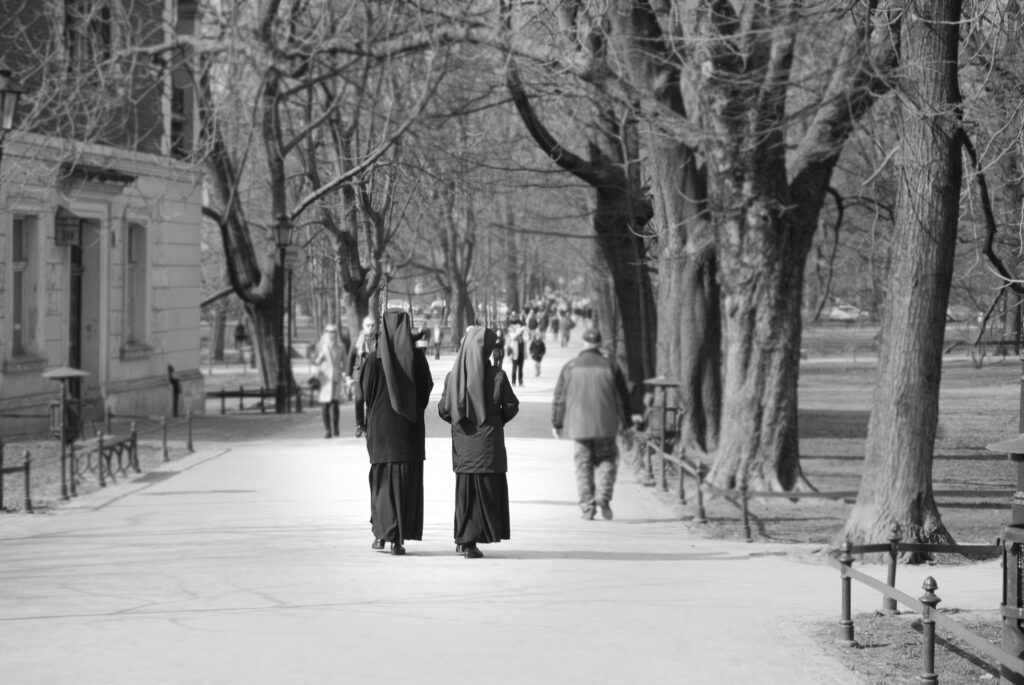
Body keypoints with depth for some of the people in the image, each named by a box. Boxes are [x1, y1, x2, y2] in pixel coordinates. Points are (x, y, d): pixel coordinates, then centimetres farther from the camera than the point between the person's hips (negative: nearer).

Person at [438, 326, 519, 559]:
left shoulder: (453, 376, -4)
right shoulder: (497, 376, -12)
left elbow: (443, 410, -1)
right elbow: (511, 406, -6)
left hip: (463, 441, 3)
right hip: (488, 441, -3)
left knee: (465, 487, 13)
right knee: (487, 488, 5)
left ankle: (463, 540, 14)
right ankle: (471, 542, 0)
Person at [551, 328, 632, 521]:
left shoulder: (570, 367, 1)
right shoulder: (610, 366, 0)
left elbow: (559, 398, 3)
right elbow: (623, 396, 5)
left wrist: (556, 423, 12)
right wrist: (626, 421, 16)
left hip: (579, 425, 1)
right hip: (605, 425, -1)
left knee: (583, 465, 8)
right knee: (607, 461, 12)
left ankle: (587, 507, 5)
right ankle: (603, 497, -7)